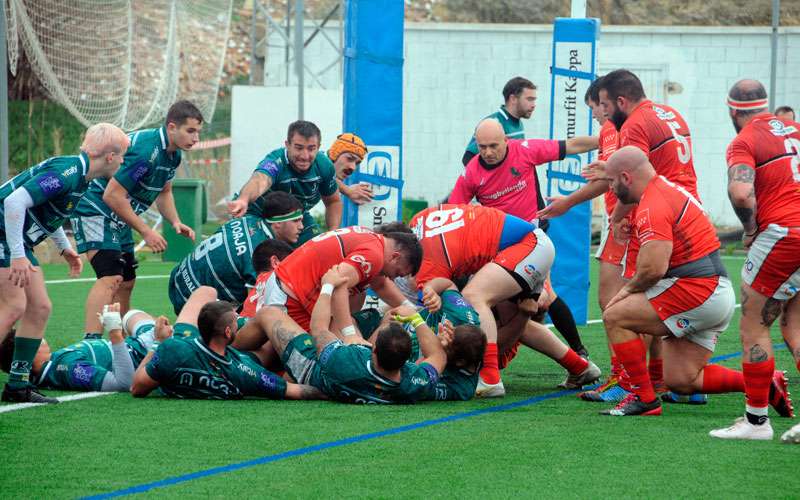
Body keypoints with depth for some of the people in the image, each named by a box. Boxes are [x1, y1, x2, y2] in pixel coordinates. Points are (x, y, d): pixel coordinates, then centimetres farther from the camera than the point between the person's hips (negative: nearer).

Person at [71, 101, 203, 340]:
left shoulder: (173, 153, 4)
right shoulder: (145, 149, -27)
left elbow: (164, 192, 21)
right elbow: (112, 195, -28)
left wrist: (175, 222, 2)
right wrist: (146, 231, -23)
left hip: (118, 220, 10)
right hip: (95, 211, -10)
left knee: (126, 283, 14)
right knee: (111, 278, -24)